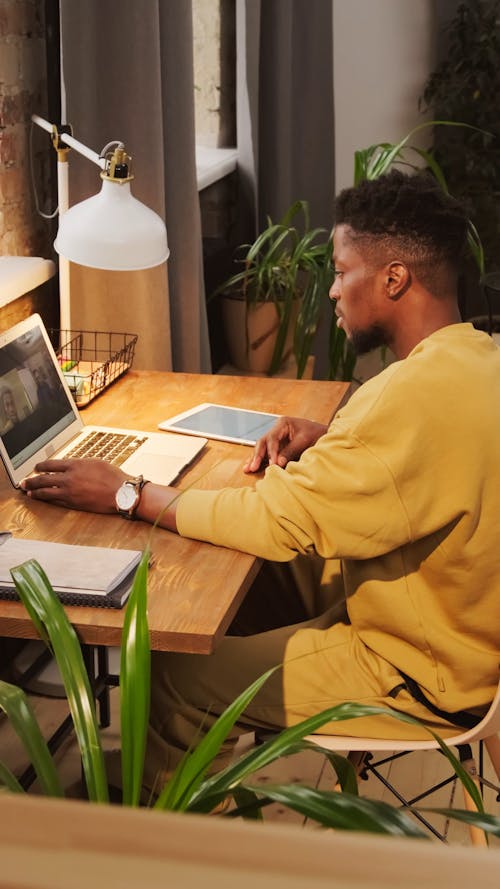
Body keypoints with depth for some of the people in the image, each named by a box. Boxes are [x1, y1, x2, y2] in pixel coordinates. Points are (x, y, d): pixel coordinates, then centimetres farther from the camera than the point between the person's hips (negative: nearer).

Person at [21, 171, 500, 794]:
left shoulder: (420, 393, -30)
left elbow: (277, 521, -27)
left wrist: (124, 494, -17)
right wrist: (330, 438, 3)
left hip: (424, 677, -10)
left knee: (173, 680, -5)